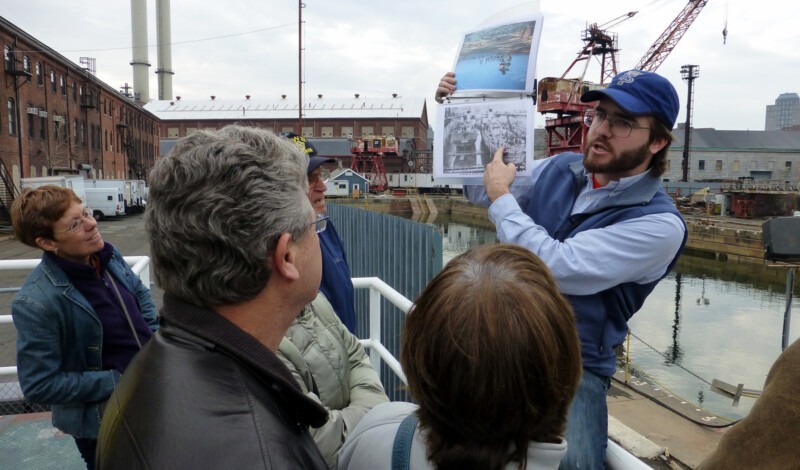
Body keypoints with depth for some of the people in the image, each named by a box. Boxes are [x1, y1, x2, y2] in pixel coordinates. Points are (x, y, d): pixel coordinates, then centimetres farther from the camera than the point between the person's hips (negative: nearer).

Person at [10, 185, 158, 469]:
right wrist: (117, 382, -21)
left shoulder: (108, 255, -8)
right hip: (102, 424, -6)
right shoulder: (36, 303, -28)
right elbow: (39, 386, -23)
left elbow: (141, 294, 11)